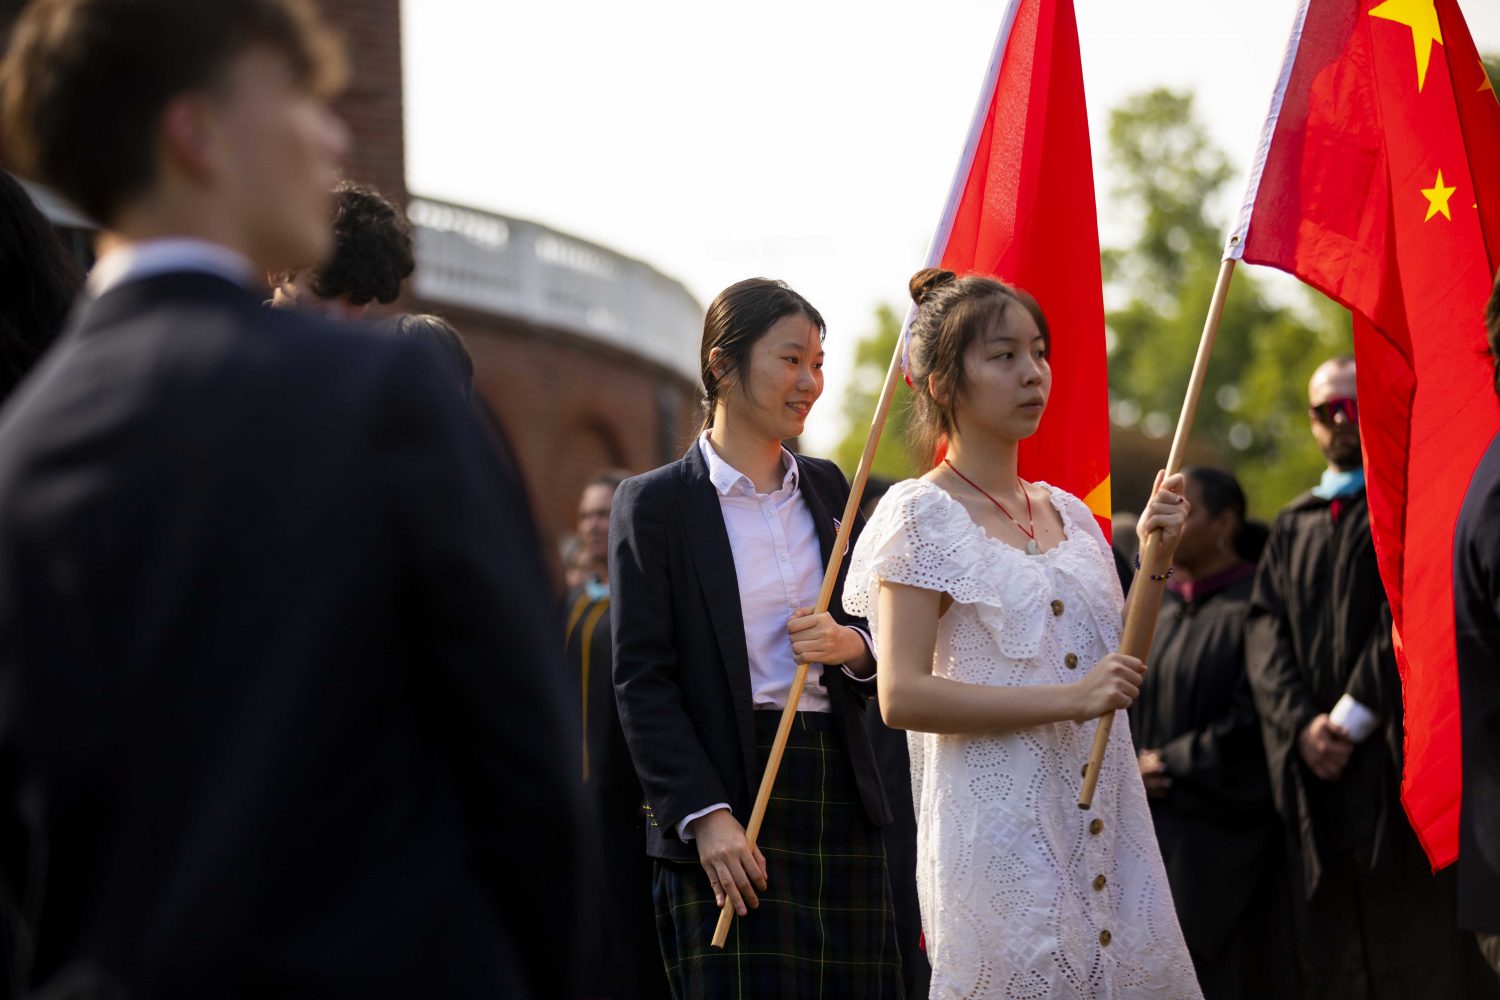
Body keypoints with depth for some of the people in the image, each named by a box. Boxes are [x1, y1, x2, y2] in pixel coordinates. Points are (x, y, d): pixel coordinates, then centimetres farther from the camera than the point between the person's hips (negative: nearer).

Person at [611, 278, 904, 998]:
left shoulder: (827, 488, 15)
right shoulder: (655, 503, -1)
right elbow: (641, 681, -6)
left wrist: (850, 645, -5)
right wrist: (706, 816, -16)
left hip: (840, 799, 5)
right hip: (729, 797, -5)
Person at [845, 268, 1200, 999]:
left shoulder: (1069, 513, 15)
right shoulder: (923, 515, -4)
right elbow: (902, 696, -14)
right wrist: (1069, 698, -18)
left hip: (1104, 823, 6)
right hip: (1000, 826, -6)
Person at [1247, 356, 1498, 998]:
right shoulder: (1292, 527, 21)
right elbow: (1266, 632, 8)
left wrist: (1353, 715, -13)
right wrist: (1302, 725, -10)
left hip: (1397, 759, -5)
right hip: (1316, 769, 5)